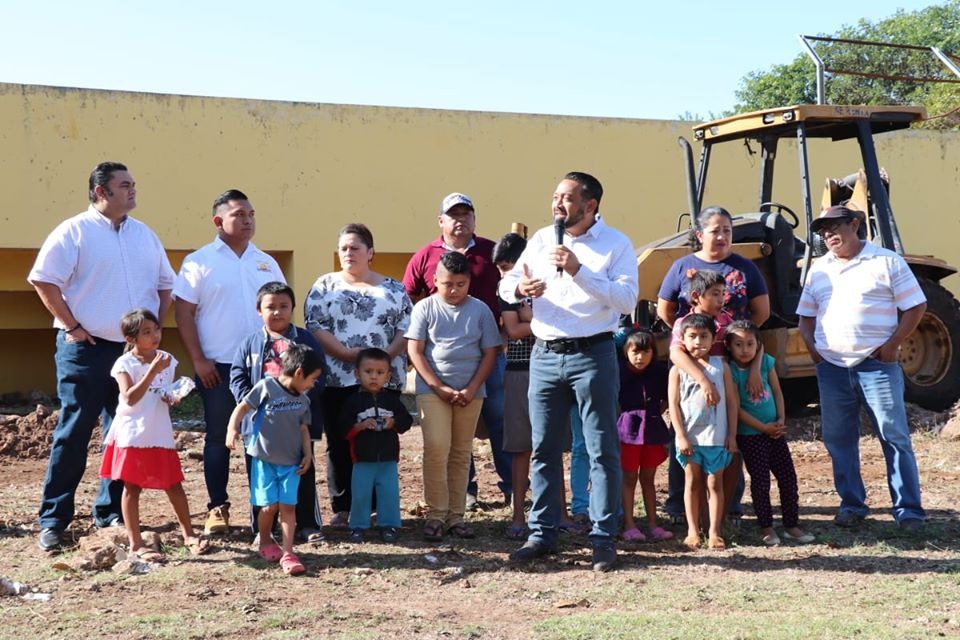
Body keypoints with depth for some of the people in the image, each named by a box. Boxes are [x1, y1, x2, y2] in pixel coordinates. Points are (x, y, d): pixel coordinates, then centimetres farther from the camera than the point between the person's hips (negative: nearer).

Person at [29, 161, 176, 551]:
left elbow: (165, 284, 21)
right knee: (73, 434, -4)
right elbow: (43, 279, -10)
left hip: (137, 351, 6)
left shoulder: (145, 235, 13)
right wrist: (72, 326, -12)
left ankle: (112, 514, 20)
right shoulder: (74, 232, -5)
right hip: (87, 349, -5)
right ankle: (53, 522, 2)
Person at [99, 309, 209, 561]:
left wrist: (174, 398, -7)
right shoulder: (125, 363, -11)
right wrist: (152, 371, -27)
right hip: (133, 434, -4)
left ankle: (188, 535, 23)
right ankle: (135, 543, 10)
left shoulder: (167, 359, 5)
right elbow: (130, 398, -22)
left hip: (160, 434, 4)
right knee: (132, 488, 3)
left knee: (174, 485, 10)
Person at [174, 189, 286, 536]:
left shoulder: (266, 263, 11)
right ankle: (217, 508, 11)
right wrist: (198, 360, -10)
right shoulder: (200, 261, -1)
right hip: (217, 366, -3)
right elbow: (183, 312, -4)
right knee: (218, 438, 3)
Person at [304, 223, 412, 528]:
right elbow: (315, 328, -3)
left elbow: (407, 328, 4)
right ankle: (342, 508, 9)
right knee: (340, 445, 1)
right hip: (339, 380, 0)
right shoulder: (325, 286, 9)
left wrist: (386, 355, -13)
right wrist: (350, 355, -15)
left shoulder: (393, 288, 12)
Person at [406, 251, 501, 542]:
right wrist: (440, 388, -11)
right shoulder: (425, 308, -1)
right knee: (436, 447, -14)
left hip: (470, 392, 2)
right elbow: (415, 351, -3)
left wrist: (472, 389, -8)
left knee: (461, 453, 7)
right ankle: (436, 514, -5)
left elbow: (490, 353, 4)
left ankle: (455, 515, 14)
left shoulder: (480, 310, 3)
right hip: (432, 390, -2)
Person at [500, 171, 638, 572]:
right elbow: (506, 284, 12)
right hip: (545, 355, 5)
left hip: (593, 355, -4)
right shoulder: (541, 240, 12)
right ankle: (542, 534, 17)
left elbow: (627, 300, -14)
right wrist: (520, 288, -12)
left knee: (602, 450, -1)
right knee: (544, 449, 8)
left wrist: (579, 272, -21)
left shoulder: (616, 244, -2)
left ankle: (604, 540, 5)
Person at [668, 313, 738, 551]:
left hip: (717, 437, 1)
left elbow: (731, 402, 5)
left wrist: (732, 434, 0)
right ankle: (693, 531, 14)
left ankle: (714, 532, 10)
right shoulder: (678, 370, 1)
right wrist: (681, 436, -9)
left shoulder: (721, 366, 4)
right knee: (692, 482, 7)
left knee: (715, 483, 5)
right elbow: (674, 404, -2)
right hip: (690, 437, -1)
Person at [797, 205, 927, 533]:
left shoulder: (886, 262, -1)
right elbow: (806, 315, 20)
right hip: (831, 367, 5)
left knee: (894, 436, -3)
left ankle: (909, 509, 1)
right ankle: (852, 504, 19)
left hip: (876, 365, -5)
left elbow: (915, 307, -2)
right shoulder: (819, 270, 14)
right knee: (839, 439, 7)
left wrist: (893, 345, -10)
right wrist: (812, 348, 4)